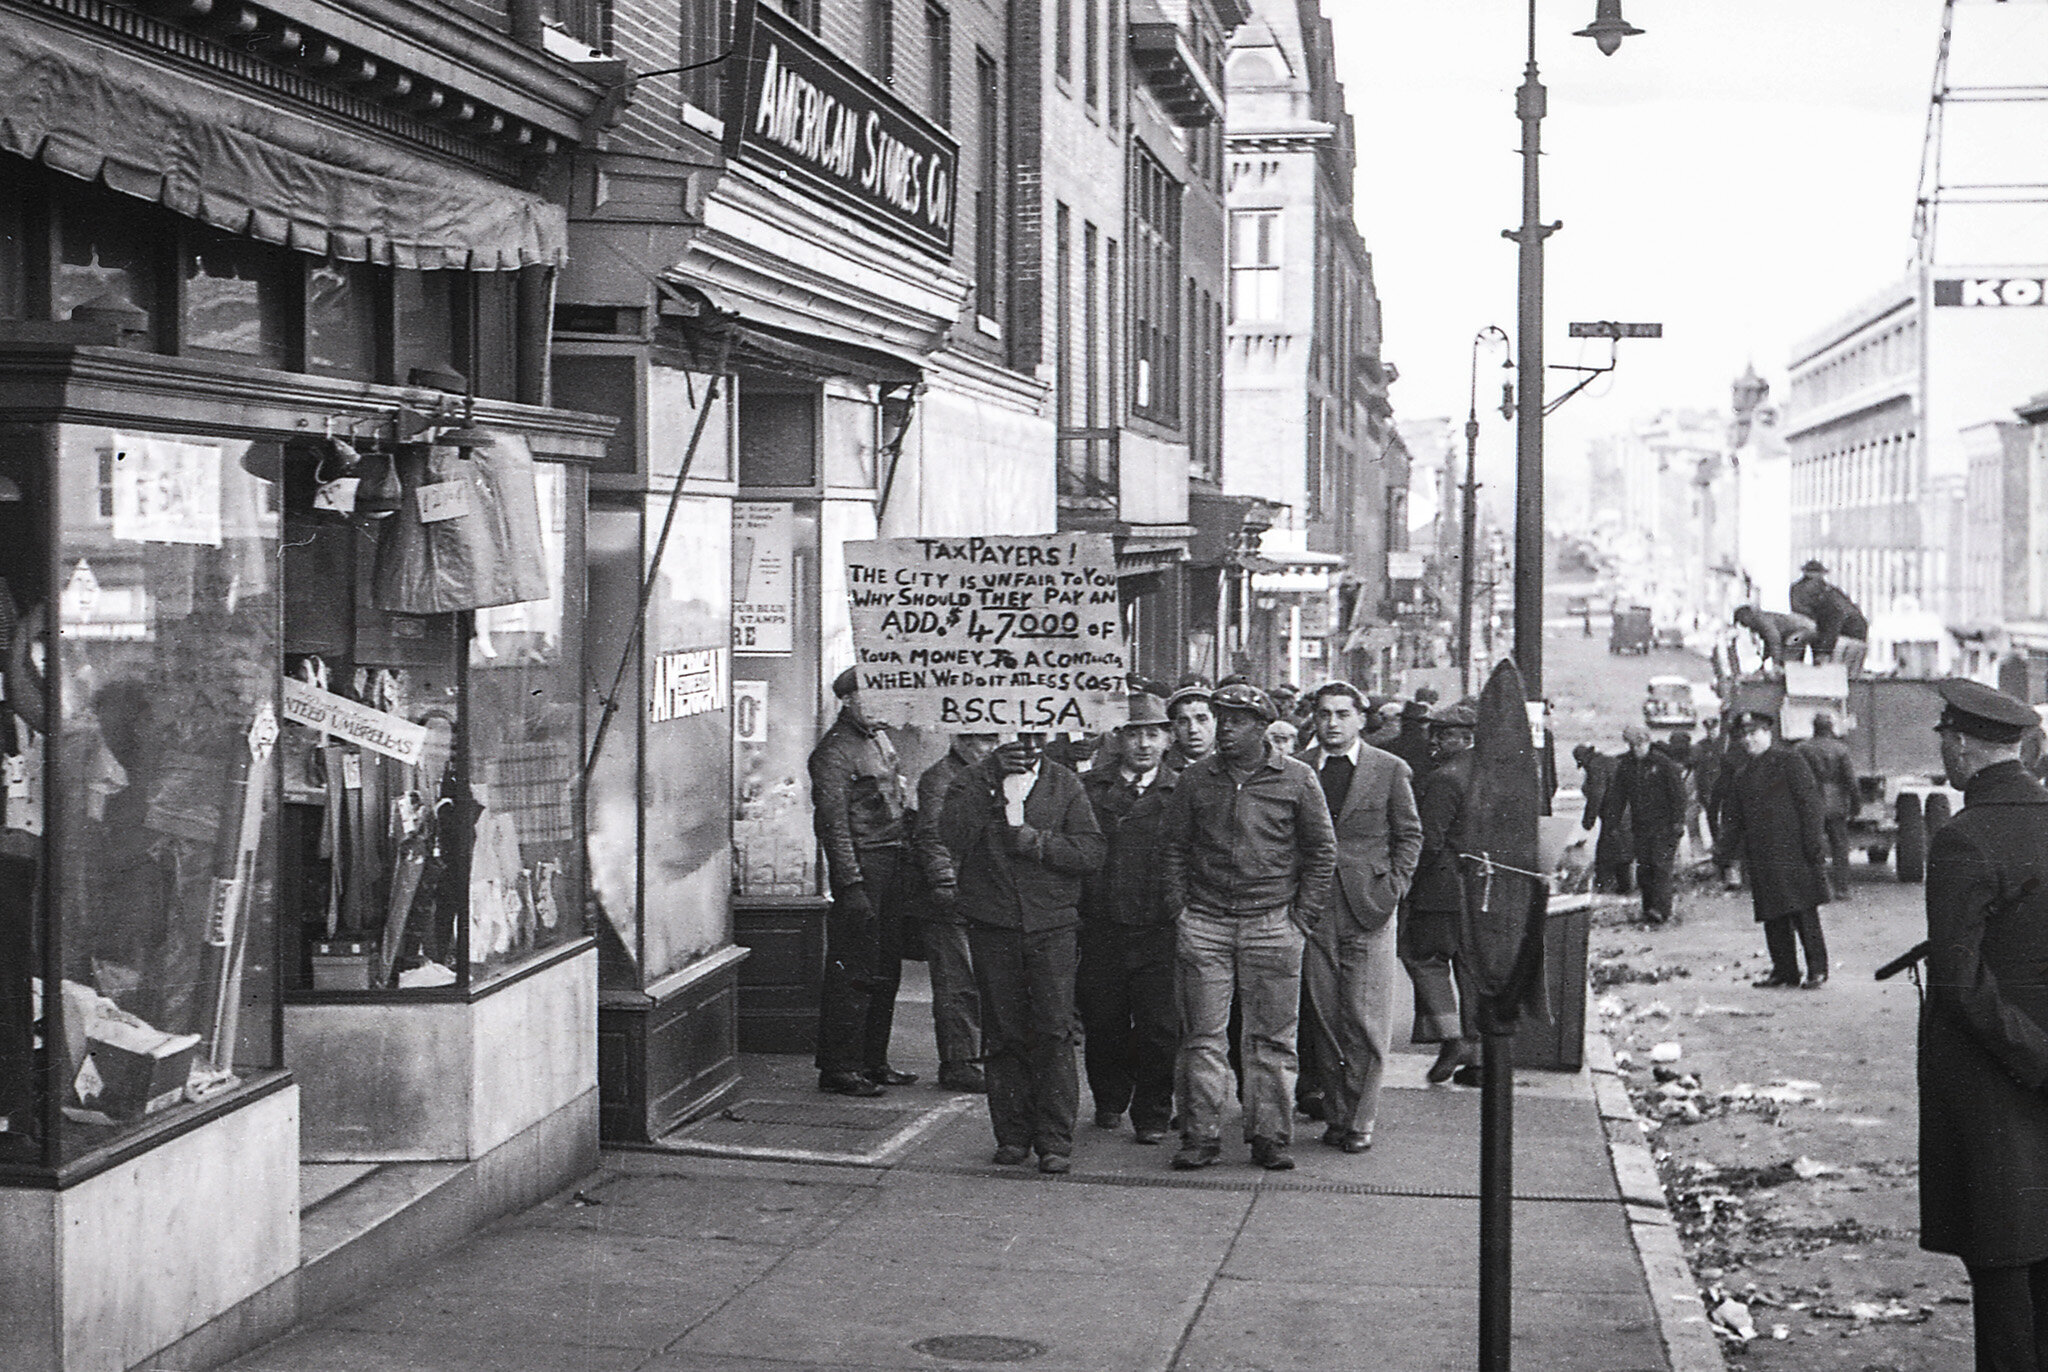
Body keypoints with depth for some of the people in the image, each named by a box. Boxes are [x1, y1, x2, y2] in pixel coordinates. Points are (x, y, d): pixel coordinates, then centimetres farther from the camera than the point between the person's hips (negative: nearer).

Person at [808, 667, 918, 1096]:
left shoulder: (881, 738, 16)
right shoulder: (833, 751, -11)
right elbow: (834, 824, -15)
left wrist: (909, 867, 17)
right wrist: (851, 884, -20)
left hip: (894, 864, 9)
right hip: (862, 865, -9)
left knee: (886, 970, 11)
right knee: (853, 972, -6)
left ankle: (873, 1061, 19)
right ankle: (837, 1068, -1)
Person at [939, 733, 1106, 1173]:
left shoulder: (1065, 785, 7)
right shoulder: (973, 781, 6)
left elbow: (1092, 850, -2)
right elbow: (952, 836, -11)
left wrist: (1034, 841, -12)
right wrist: (990, 778, -14)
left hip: (1051, 925, -1)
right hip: (992, 926, 1)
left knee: (1054, 1030, -7)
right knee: (1002, 1033, 3)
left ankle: (1055, 1140, -3)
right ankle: (1013, 1135, 13)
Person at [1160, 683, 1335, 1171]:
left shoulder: (1296, 779, 2)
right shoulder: (1196, 779, 7)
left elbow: (1322, 850, 6)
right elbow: (1174, 847, 14)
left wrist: (1304, 913, 1)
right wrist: (1180, 906, 4)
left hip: (1273, 924, -1)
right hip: (1205, 924, 2)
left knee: (1272, 1038, 1)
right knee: (1203, 1036, 1)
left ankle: (1270, 1136, 8)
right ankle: (1201, 1136, 6)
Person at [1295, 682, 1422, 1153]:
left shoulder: (1391, 770, 4)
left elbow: (1409, 835, 8)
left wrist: (1392, 887, -2)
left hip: (1368, 910, -2)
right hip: (1314, 911, 2)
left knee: (1365, 1020, -4)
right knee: (1324, 1017, 5)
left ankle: (1360, 1119, 3)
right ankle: (1335, 1112, 14)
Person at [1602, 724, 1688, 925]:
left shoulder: (1664, 763, -6)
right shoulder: (1624, 765, 8)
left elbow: (1678, 793, -5)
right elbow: (1617, 795, 13)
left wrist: (1678, 821, -10)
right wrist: (1612, 823, 6)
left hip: (1664, 824, -5)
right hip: (1640, 825, 5)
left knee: (1660, 865, -12)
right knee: (1643, 869, 3)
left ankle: (1661, 910, -16)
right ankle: (1649, 911, 8)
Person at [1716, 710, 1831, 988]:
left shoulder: (1789, 762, -2)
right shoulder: (1742, 776, 19)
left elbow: (1809, 802, -8)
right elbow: (1732, 816, 21)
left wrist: (1813, 844, -14)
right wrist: (1730, 842, 2)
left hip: (1793, 850, -7)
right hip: (1761, 857, 7)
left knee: (1804, 912, -8)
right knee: (1773, 916, 6)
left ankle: (1817, 970, -4)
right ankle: (1784, 970, 14)